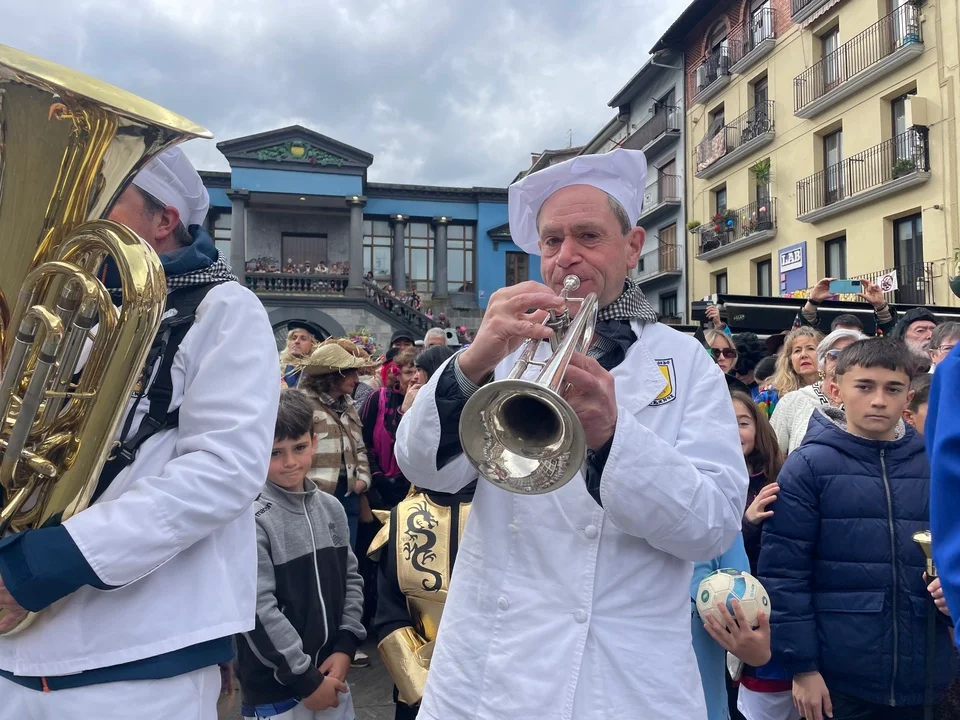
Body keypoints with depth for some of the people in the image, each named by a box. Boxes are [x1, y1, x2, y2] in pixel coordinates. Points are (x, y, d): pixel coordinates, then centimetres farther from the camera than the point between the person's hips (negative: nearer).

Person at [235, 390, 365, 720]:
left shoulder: (331, 508, 2)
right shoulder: (252, 520, -18)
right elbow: (259, 610, -19)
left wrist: (345, 647, -3)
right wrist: (305, 679, -13)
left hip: (332, 675, 5)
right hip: (275, 688, -5)